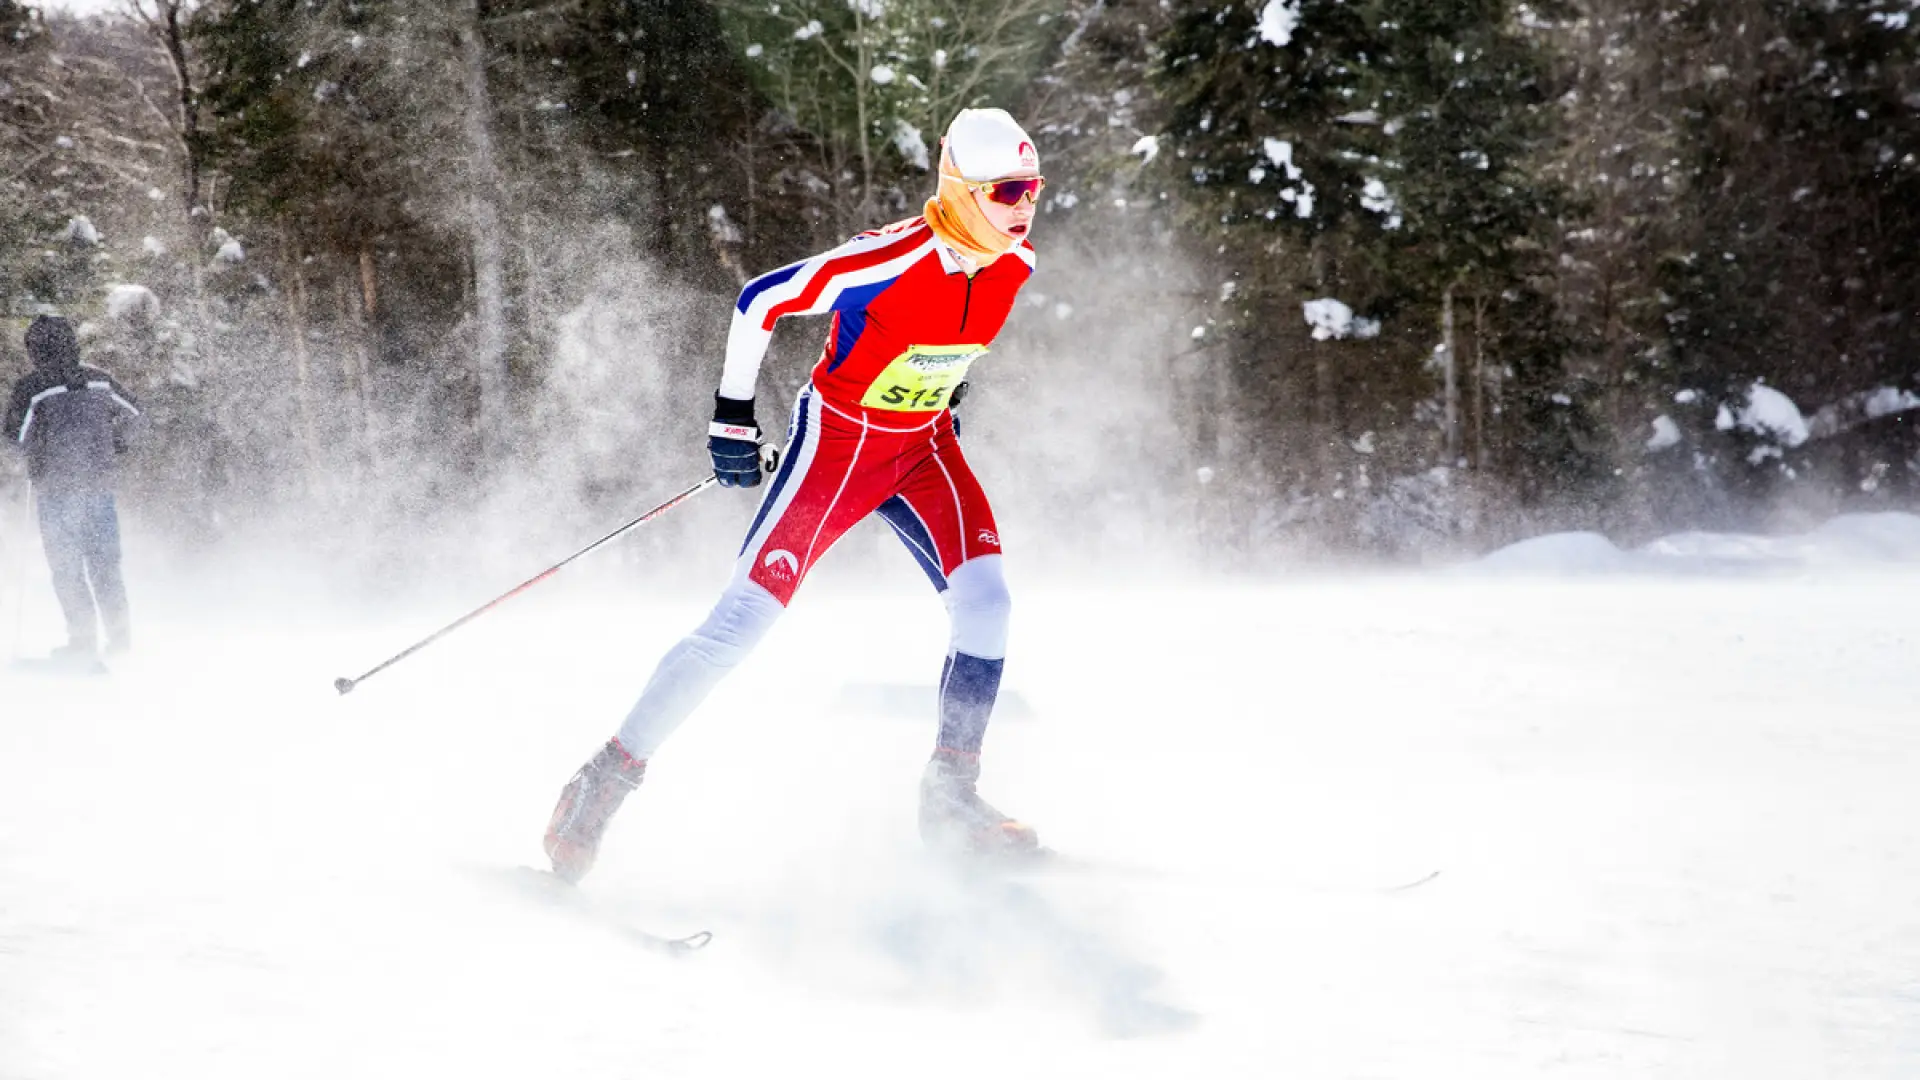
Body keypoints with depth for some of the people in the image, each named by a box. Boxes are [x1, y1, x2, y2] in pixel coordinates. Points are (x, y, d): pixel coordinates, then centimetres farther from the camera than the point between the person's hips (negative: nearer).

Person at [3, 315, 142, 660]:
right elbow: (132, 411, 16)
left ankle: (84, 639, 1)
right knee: (104, 562, 13)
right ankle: (119, 634, 12)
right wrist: (114, 444, 29)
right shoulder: (97, 379, 3)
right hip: (100, 482, 4)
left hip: (56, 488, -4)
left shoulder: (31, 386, -11)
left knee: (66, 566, 4)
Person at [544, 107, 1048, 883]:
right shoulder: (891, 261, -29)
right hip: (838, 440, -6)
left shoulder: (1015, 266, -8)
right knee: (744, 617, -9)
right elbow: (759, 304, -19)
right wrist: (733, 416, -14)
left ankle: (951, 800, -1)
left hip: (923, 446, 6)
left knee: (984, 600, -12)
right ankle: (609, 777, 2)